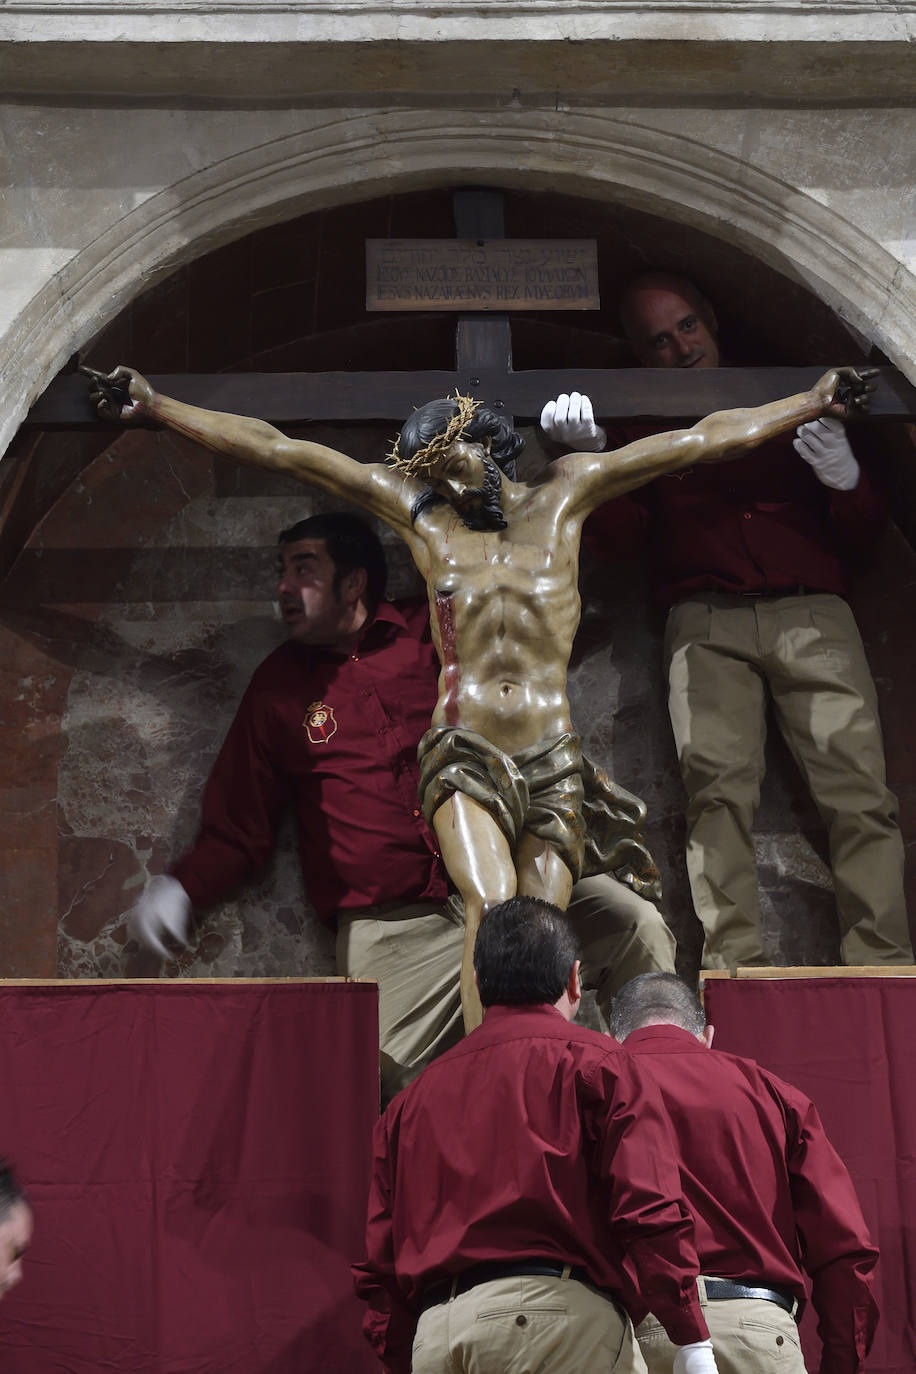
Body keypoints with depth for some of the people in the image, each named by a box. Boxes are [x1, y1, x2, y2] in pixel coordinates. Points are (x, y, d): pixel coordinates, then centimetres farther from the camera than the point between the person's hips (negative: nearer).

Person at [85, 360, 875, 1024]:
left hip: (553, 761, 2)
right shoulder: (418, 514, 12)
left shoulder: (563, 496, 14)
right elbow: (276, 450, 10)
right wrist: (156, 406, 9)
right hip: (464, 753, -1)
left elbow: (704, 440, 16)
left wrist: (816, 401, 19)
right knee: (492, 909, -25)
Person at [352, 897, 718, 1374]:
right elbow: (648, 1208, -7)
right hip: (560, 1312, -5)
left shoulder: (410, 1100, 21)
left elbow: (380, 1265, 18)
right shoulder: (594, 1061, 6)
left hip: (432, 1335, 6)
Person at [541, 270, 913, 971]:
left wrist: (846, 479, -1)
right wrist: (592, 455, -7)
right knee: (718, 785, -22)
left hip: (812, 615, 0)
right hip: (707, 623, 0)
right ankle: (734, 971, -28)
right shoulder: (646, 425, 24)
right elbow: (621, 536, 8)